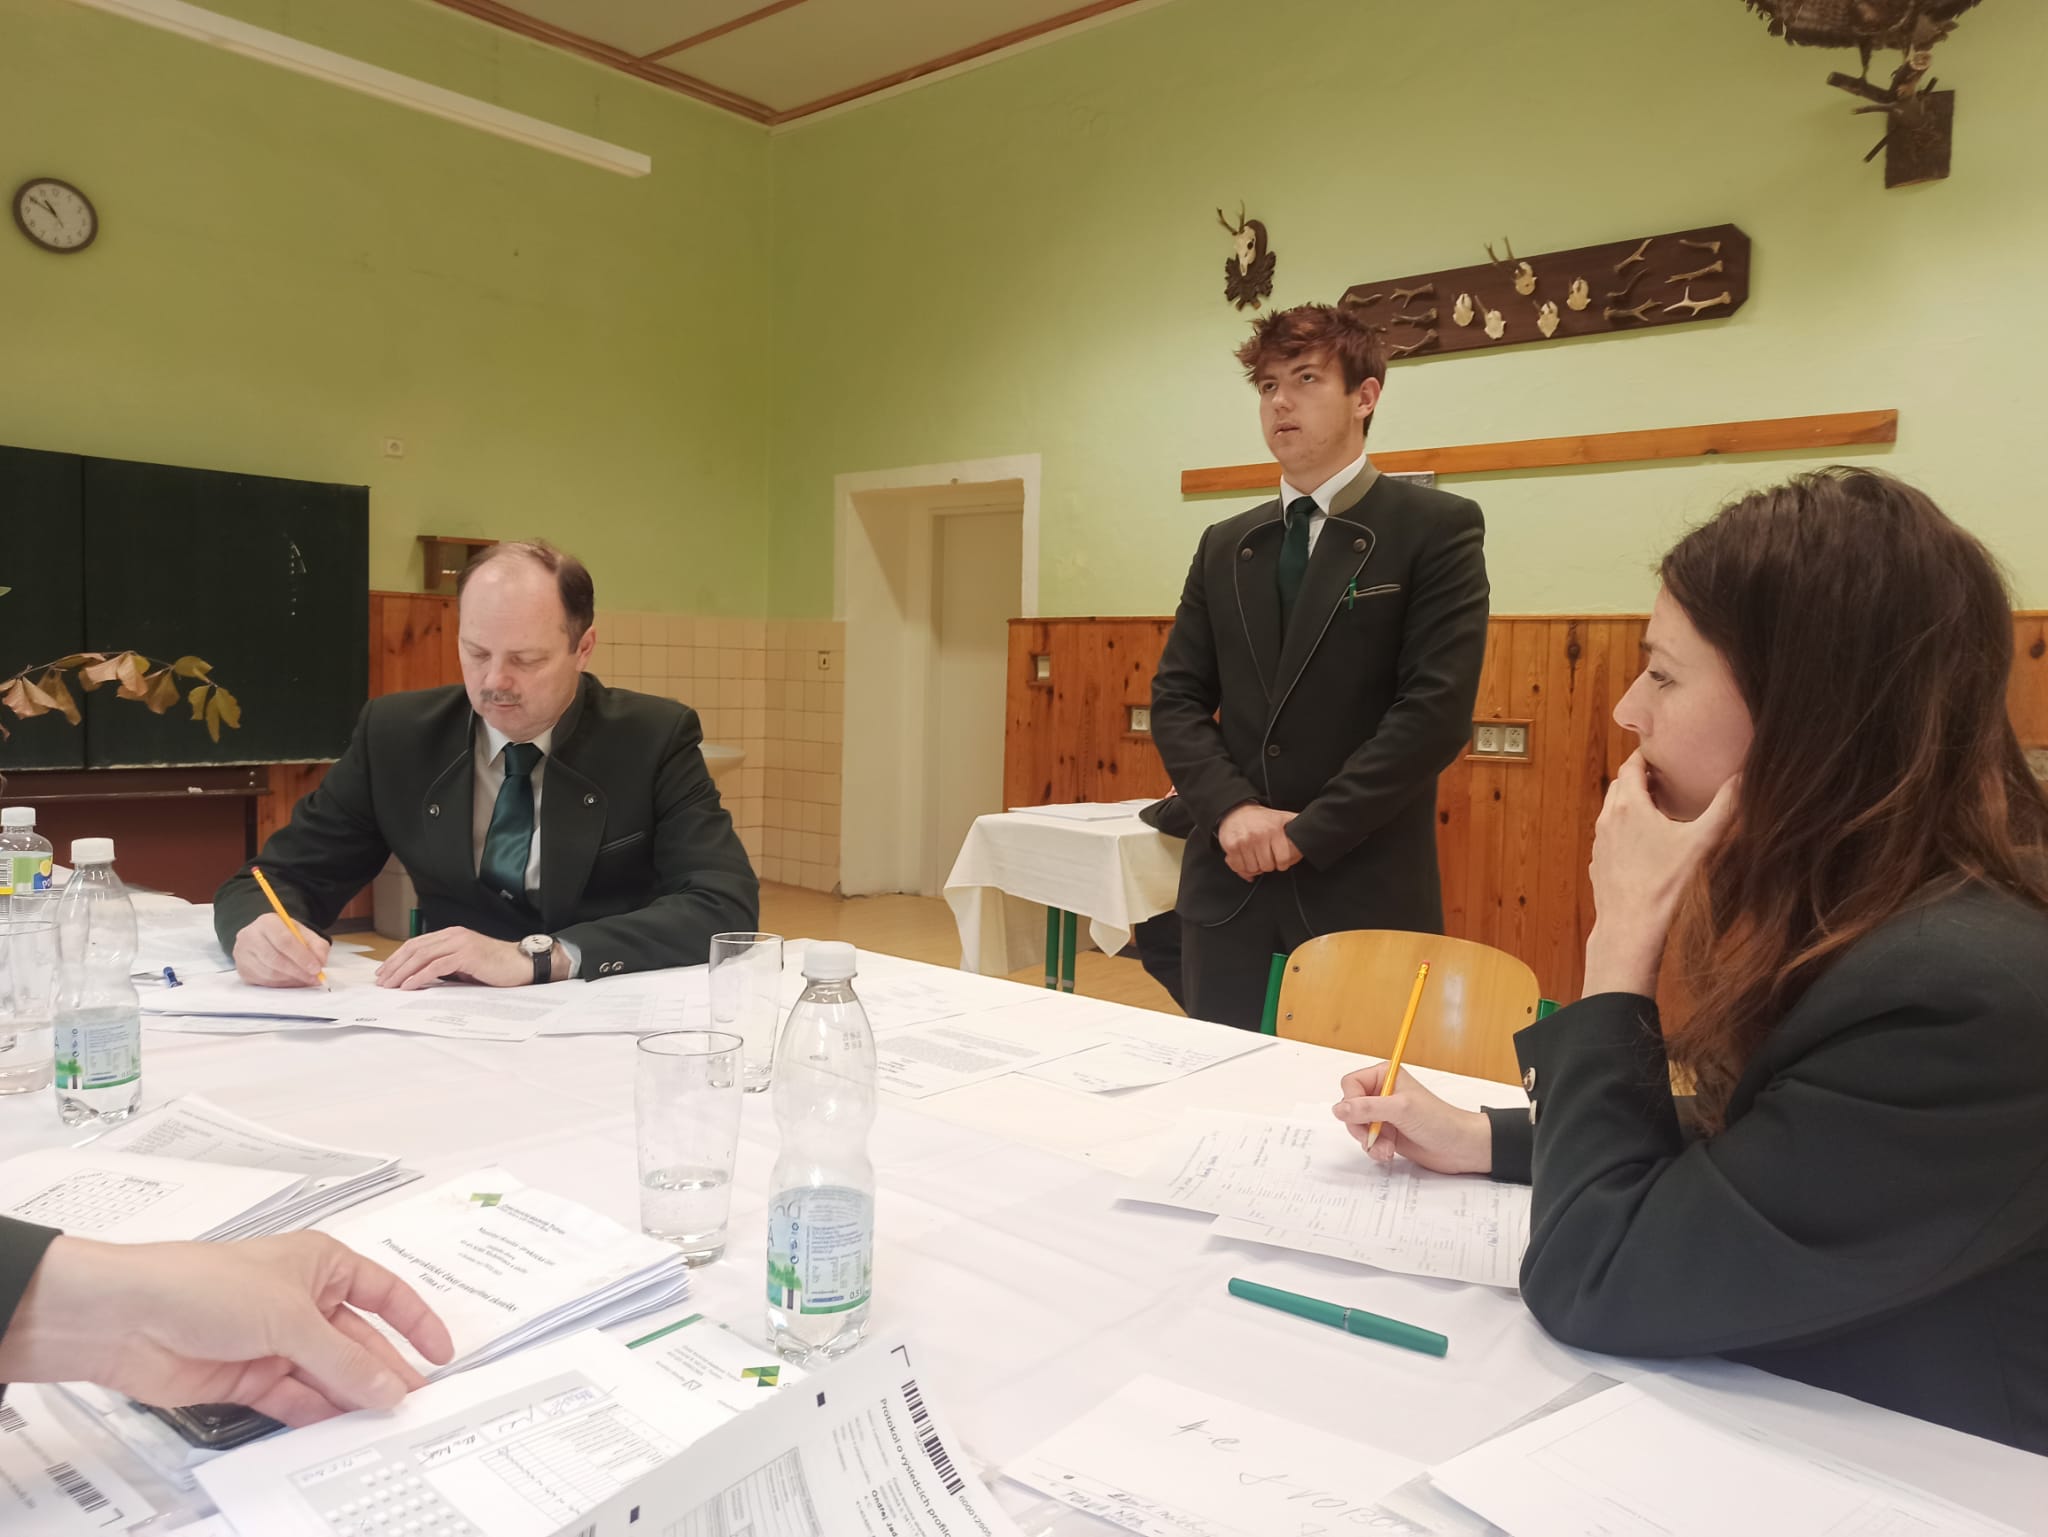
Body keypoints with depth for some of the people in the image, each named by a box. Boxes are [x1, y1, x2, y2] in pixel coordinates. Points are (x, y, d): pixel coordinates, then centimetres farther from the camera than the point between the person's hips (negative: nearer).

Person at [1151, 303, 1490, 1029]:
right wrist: (1232, 808, -9)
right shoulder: (1224, 545, 12)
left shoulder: (1438, 528, -3)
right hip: (1229, 883, 5)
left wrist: (1310, 831, -14)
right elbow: (1176, 696, 8)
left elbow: (1438, 707, -12)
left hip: (1365, 887, -4)